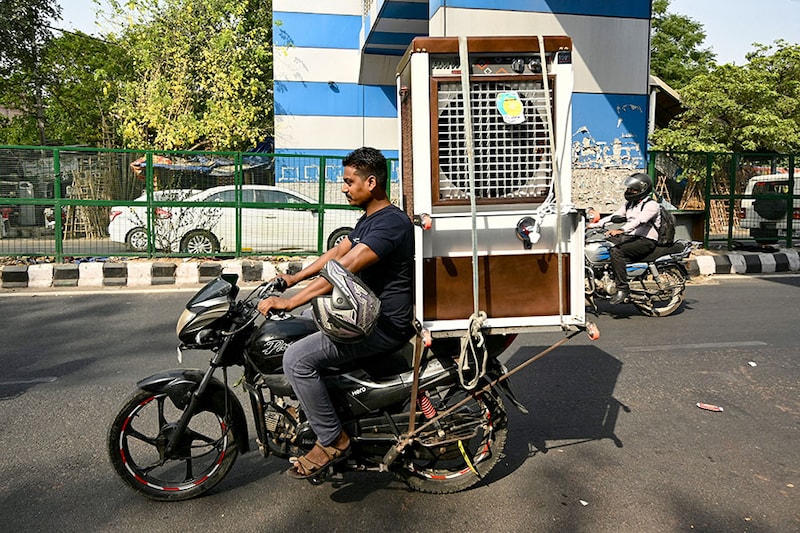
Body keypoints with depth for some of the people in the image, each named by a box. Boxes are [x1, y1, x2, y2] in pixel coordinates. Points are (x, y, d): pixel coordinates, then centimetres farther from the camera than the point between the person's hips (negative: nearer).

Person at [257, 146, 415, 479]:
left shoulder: (391, 223, -22)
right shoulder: (369, 218, 13)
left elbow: (343, 269, -30)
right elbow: (336, 253, 20)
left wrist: (288, 303, -30)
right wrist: (291, 279, 15)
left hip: (385, 325, -11)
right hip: (365, 313, 11)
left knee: (297, 359, -19)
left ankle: (332, 441, -5)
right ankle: (310, 404, 33)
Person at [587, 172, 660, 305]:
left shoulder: (651, 205, -9)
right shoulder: (629, 203, 19)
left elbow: (639, 221, -27)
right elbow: (614, 216, 13)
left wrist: (621, 230, -43)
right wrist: (595, 224, -2)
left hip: (646, 241, -9)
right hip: (630, 237, 9)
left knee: (616, 251, -33)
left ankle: (623, 289, -32)